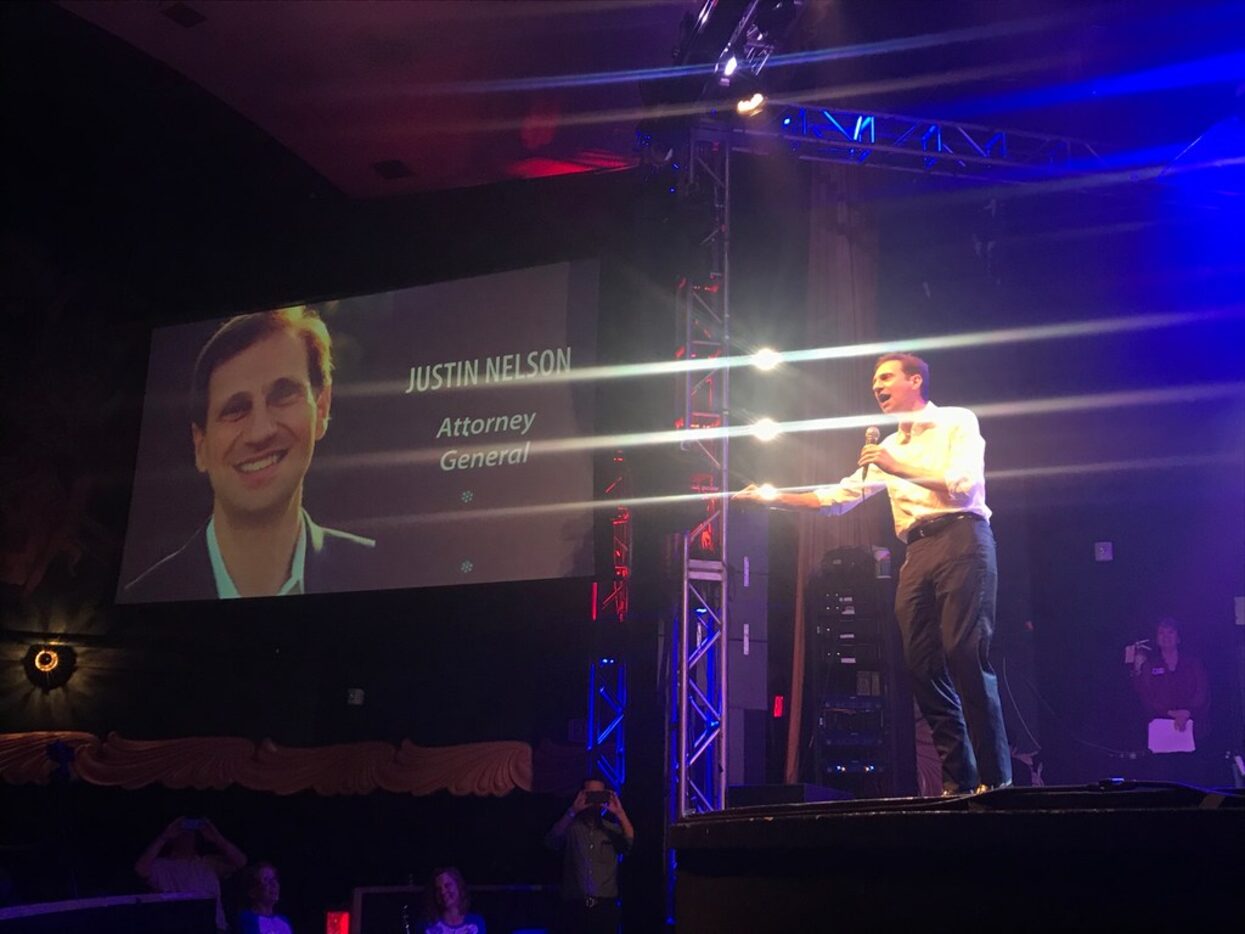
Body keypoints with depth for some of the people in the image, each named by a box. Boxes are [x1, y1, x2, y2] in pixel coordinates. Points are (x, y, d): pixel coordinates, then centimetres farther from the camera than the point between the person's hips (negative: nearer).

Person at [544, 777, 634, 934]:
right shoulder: (571, 827, 6)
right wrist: (572, 811, -21)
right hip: (575, 906, -1)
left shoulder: (612, 828, 11)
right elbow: (551, 841, -12)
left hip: (605, 906, 1)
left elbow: (630, 842, -6)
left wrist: (620, 813, -19)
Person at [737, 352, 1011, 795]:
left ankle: (995, 778, -13)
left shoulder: (957, 422, 7)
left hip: (961, 539, -6)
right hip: (918, 553, 7)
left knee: (965, 654, -16)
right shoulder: (888, 447, 25)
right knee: (923, 664, -2)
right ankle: (958, 781, 1)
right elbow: (837, 497, 22)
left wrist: (899, 469, -8)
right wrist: (773, 498, 15)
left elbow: (964, 486, -7)